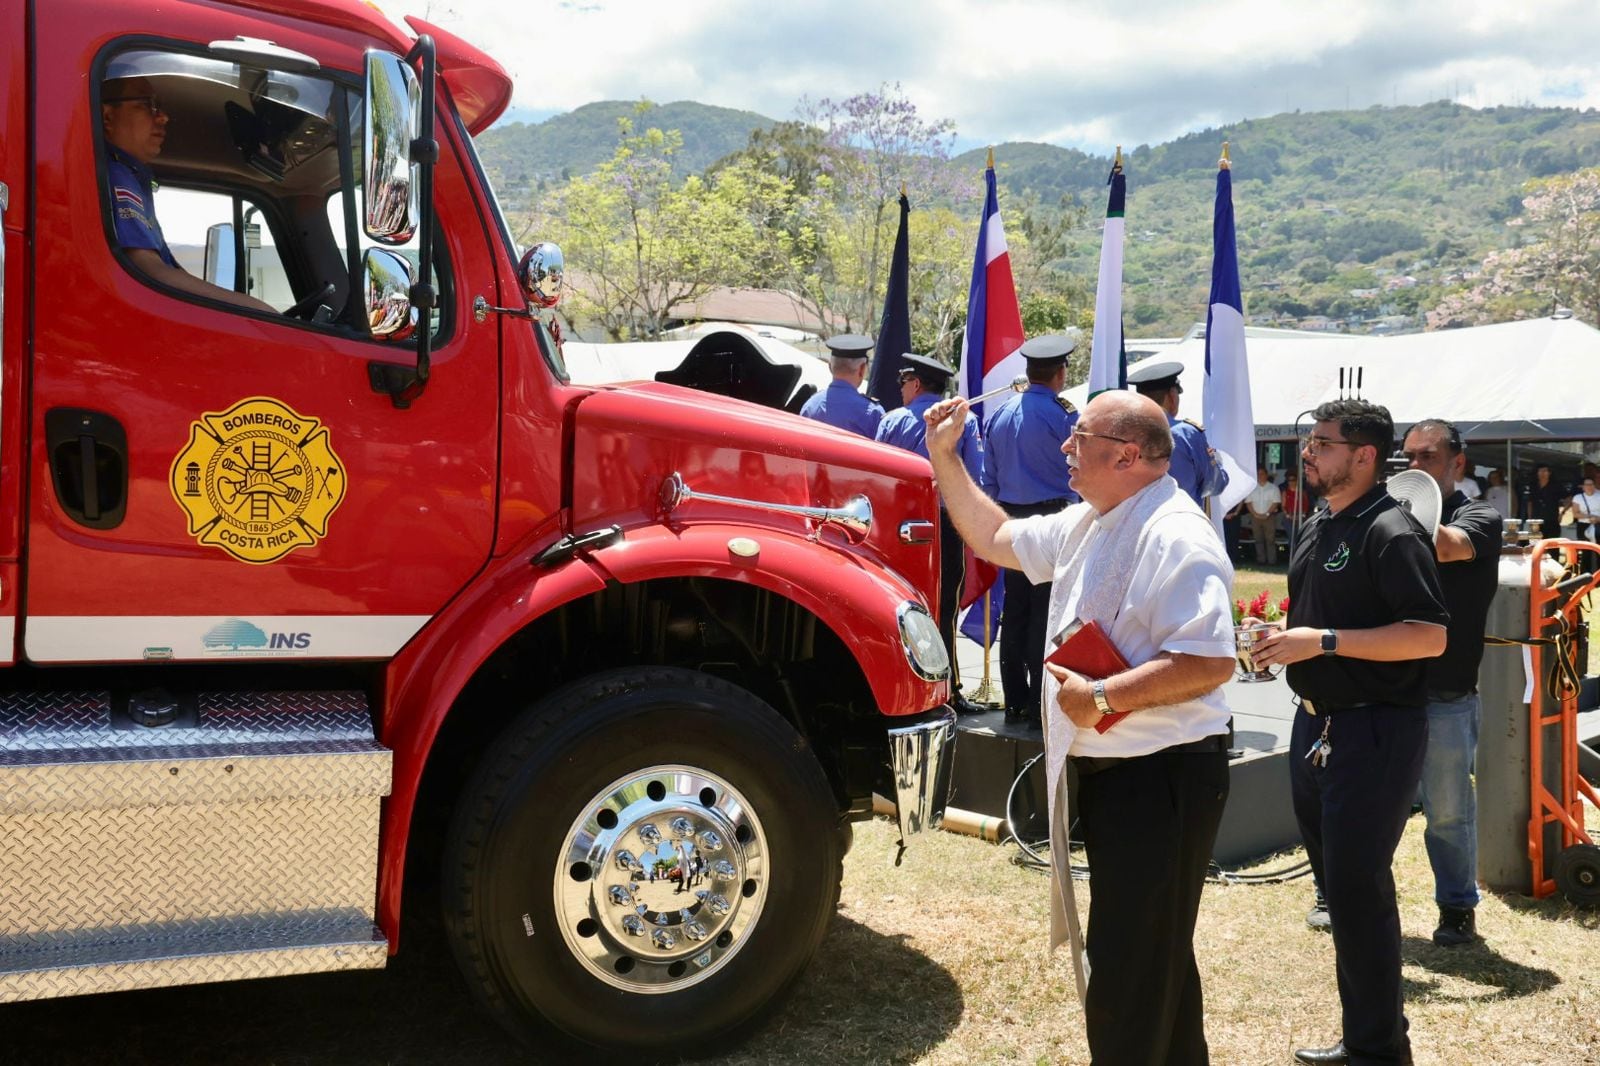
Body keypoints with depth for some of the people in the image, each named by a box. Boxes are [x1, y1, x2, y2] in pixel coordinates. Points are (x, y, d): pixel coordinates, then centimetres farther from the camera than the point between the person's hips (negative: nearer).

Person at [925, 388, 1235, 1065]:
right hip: (1101, 768, 10)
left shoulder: (1176, 537, -21)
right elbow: (996, 539, 23)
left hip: (1160, 775, -10)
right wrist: (944, 458, 18)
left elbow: (1210, 661, -29)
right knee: (1156, 951, 24)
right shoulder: (1086, 524, 11)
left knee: (1132, 965, -3)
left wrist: (1103, 698, -27)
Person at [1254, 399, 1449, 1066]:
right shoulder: (1317, 528, 13)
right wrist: (1281, 640, 7)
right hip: (1317, 723, 9)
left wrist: (1324, 641, -24)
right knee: (1337, 884, 16)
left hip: (1374, 731, -9)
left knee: (1357, 889, -4)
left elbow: (1430, 636, -22)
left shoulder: (1391, 533, -15)